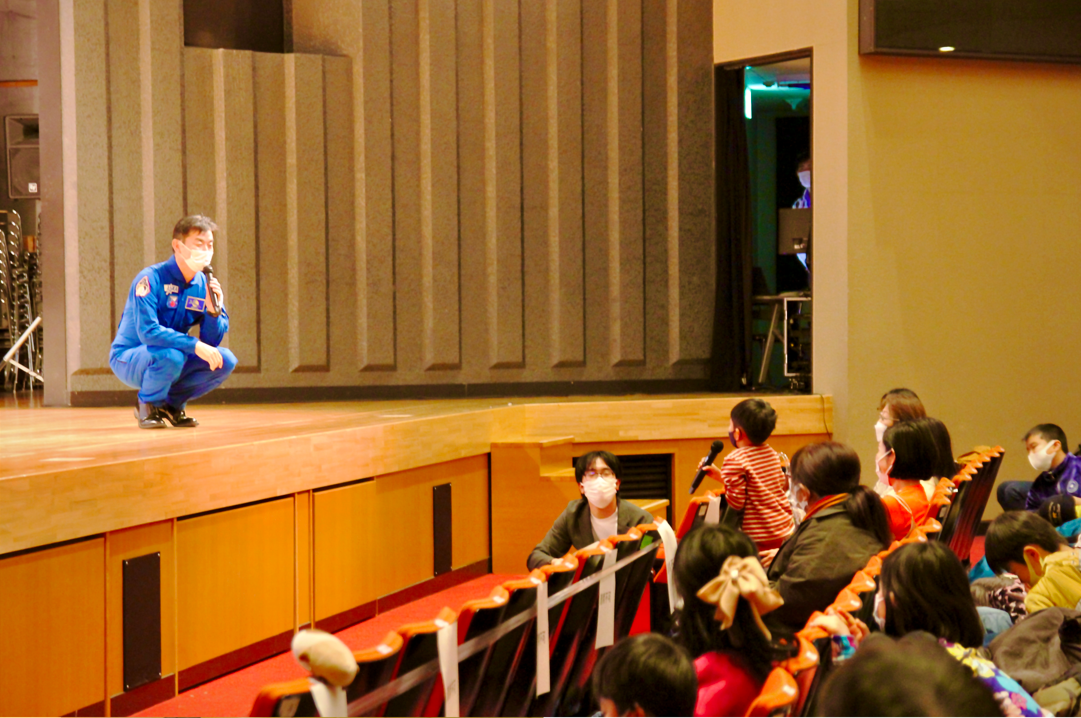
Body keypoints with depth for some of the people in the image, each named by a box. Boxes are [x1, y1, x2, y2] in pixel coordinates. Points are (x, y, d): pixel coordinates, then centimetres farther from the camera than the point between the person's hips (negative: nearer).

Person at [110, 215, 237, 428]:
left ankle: (172, 403, 7)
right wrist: (194, 345, -36)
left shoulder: (205, 285, -2)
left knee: (226, 360, -12)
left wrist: (213, 310, -24)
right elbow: (147, 331, -31)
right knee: (171, 355, -36)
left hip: (170, 360, 6)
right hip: (128, 360, -6)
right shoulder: (151, 279, -20)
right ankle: (148, 405, -7)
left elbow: (211, 342, -5)